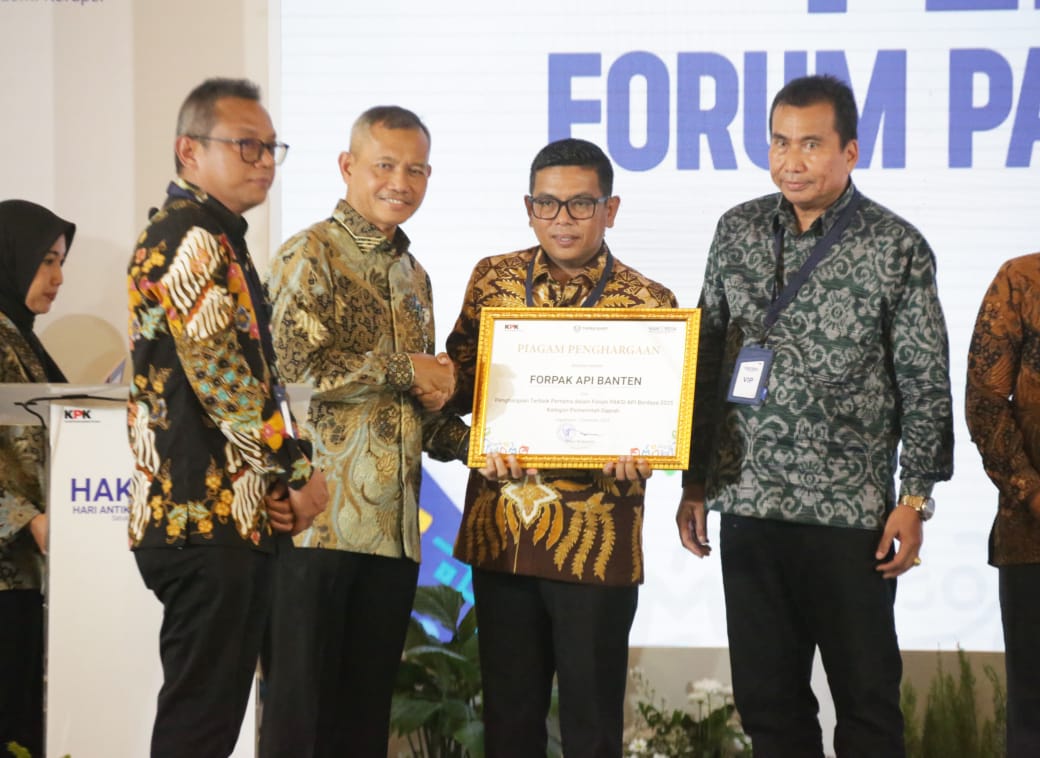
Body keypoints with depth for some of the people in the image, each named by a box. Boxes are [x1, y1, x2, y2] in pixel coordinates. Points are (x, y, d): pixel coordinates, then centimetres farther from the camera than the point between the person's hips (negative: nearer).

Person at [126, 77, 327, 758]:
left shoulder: (215, 240, 21)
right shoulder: (191, 238, -11)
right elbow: (224, 375, -19)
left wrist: (279, 476, 8)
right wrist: (299, 472, -9)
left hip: (227, 520, 10)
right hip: (211, 522, -10)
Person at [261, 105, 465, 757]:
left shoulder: (414, 275, 20)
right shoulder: (311, 255, -4)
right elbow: (294, 367, -18)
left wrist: (474, 444, 7)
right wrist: (404, 371, -9)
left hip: (393, 526, 7)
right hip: (319, 522, -7)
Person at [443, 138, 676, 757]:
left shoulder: (649, 304, -2)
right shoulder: (494, 280, 8)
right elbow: (458, 382, 10)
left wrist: (637, 452, -22)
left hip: (597, 543, -3)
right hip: (499, 535, 3)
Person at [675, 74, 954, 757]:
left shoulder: (897, 249, -4)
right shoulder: (737, 233, 7)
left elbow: (926, 385, -3)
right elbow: (707, 361, 12)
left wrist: (914, 499, -8)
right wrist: (694, 481, 10)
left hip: (852, 513, -4)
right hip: (747, 503, 4)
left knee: (867, 699, 2)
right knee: (766, 698, 9)